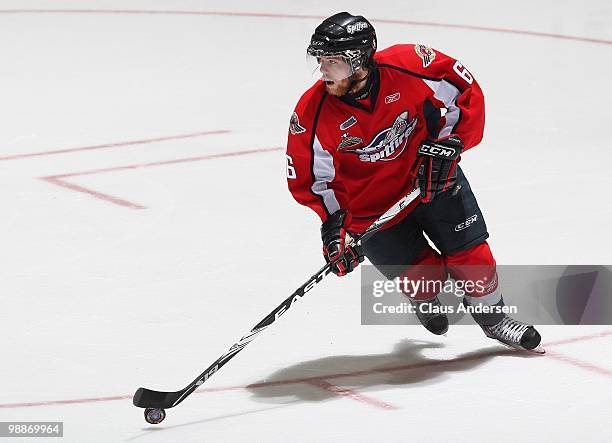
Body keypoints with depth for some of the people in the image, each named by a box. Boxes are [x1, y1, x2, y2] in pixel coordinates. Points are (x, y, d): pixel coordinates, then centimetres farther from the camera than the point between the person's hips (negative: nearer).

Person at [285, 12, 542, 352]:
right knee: (422, 275, -5)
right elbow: (309, 177, -13)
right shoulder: (313, 115, -25)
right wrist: (333, 221, -24)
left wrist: (448, 144, -17)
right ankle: (425, 302, 33)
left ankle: (491, 314, 30)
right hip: (372, 206, -1)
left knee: (470, 253, 0)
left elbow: (465, 90, -11)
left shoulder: (408, 67, -26)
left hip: (433, 177, 1)